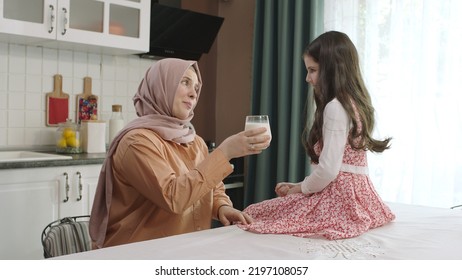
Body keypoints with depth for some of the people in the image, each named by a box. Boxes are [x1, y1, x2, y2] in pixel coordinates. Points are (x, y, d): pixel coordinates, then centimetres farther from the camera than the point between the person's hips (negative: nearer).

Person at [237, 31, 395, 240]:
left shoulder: (335, 107, -16)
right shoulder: (355, 103, 14)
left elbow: (328, 169, -21)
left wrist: (300, 188, -3)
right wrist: (300, 185, 13)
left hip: (337, 196, -10)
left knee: (254, 215, -1)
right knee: (259, 211, 17)